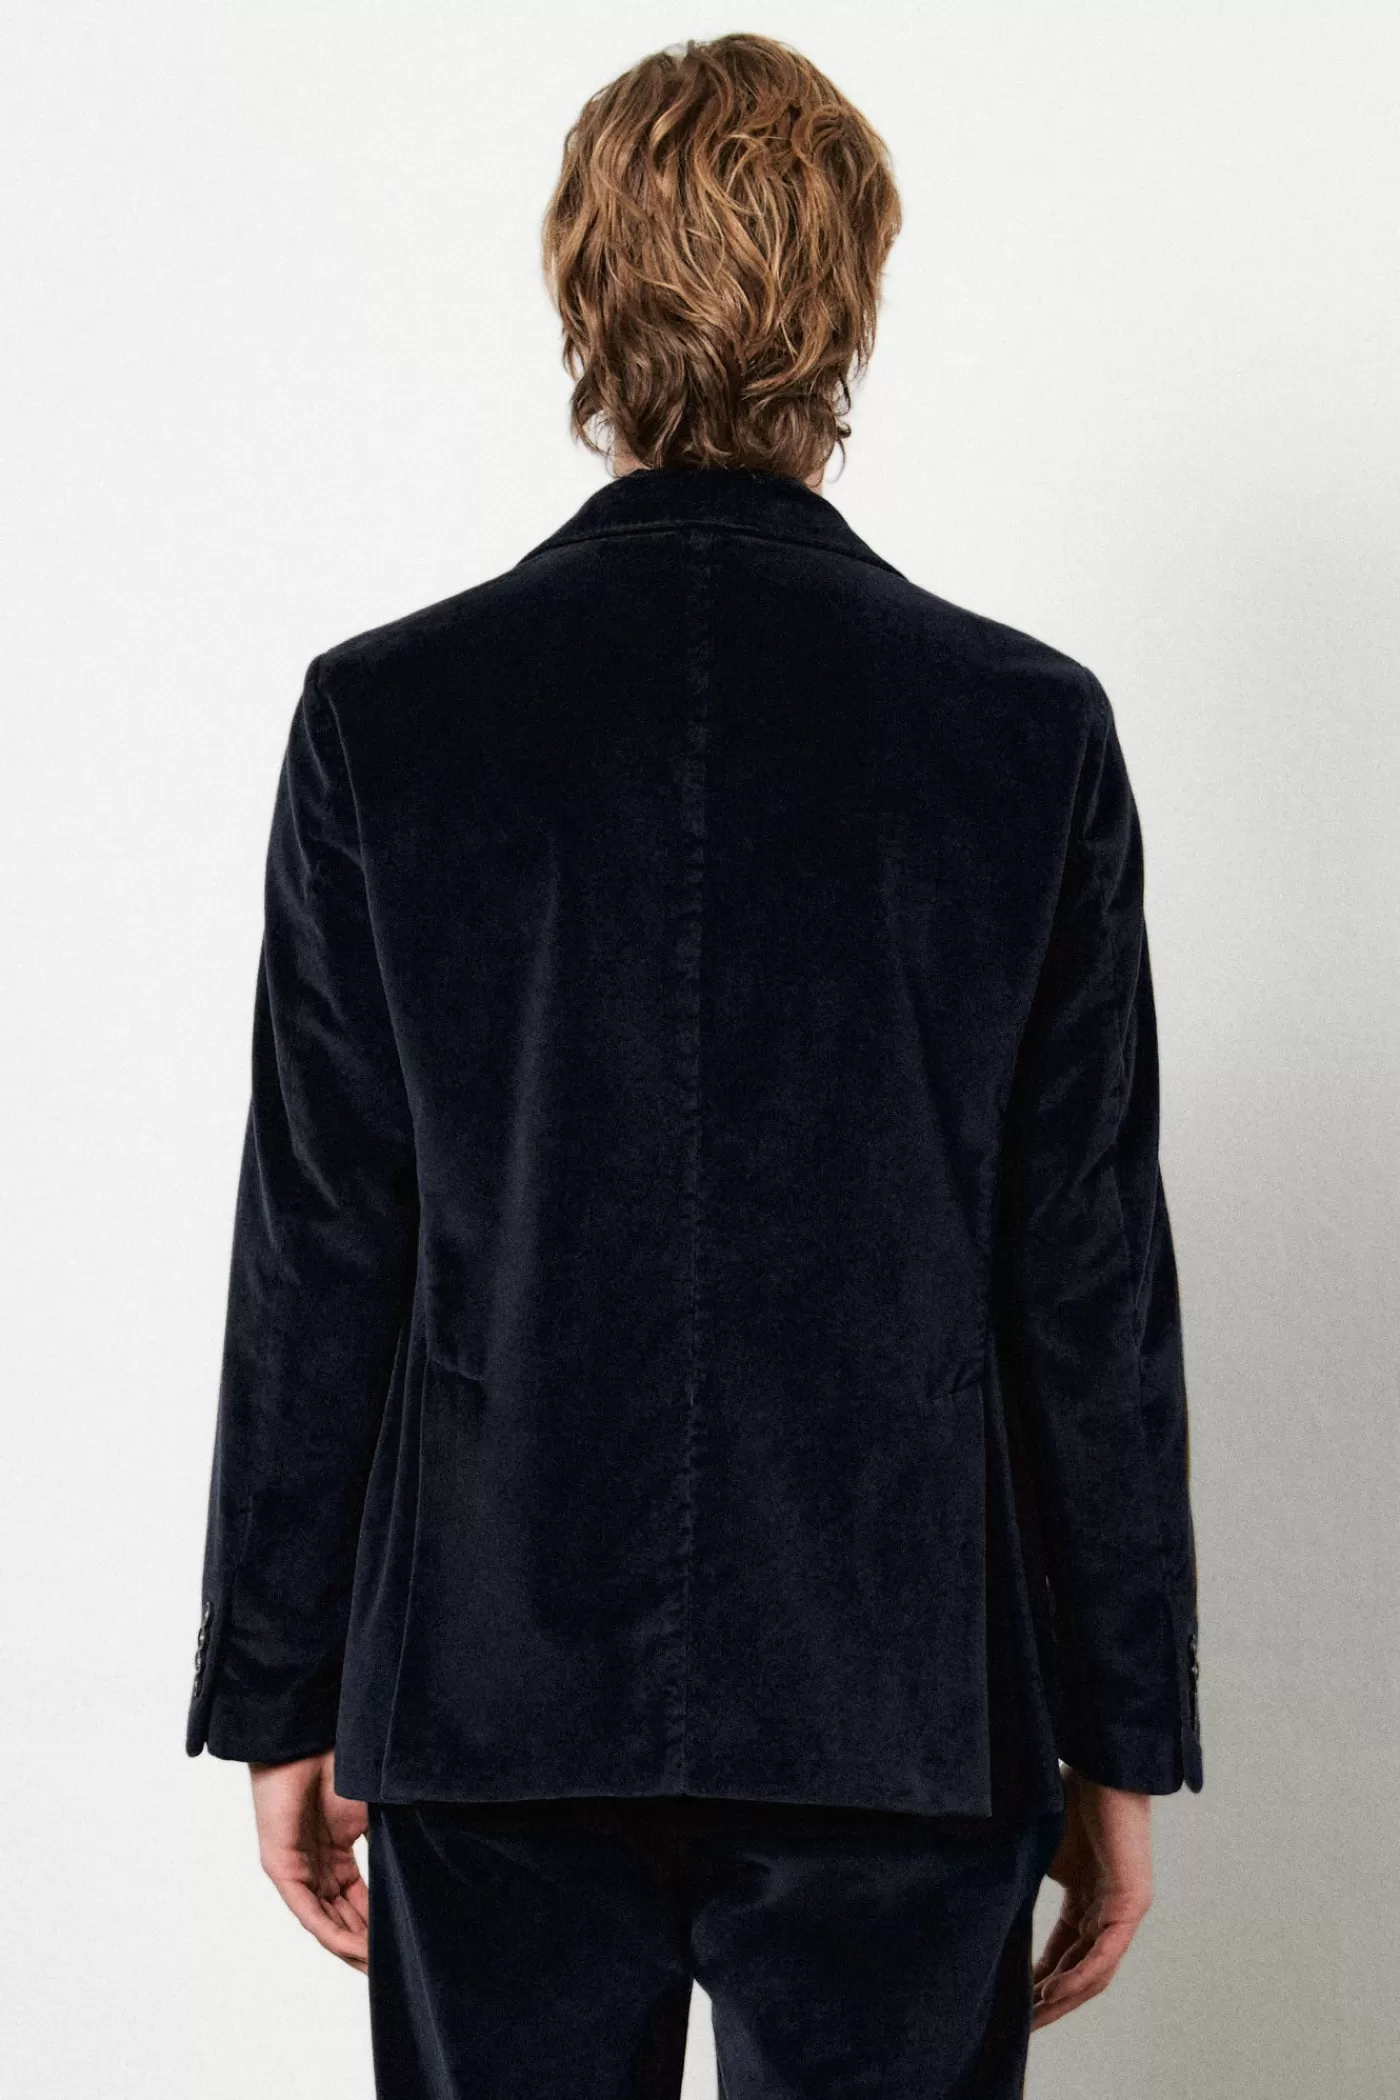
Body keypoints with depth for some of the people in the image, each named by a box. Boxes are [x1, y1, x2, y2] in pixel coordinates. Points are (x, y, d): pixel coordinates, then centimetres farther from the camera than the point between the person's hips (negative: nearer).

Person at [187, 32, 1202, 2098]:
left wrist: (281, 1696, 7)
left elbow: (318, 1260, -3)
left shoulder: (385, 711, -6)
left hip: (491, 1693, 1)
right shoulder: (1031, 725, -6)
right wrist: (1118, 1742, 5)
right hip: (898, 1700, 0)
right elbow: (1093, 1286, -4)